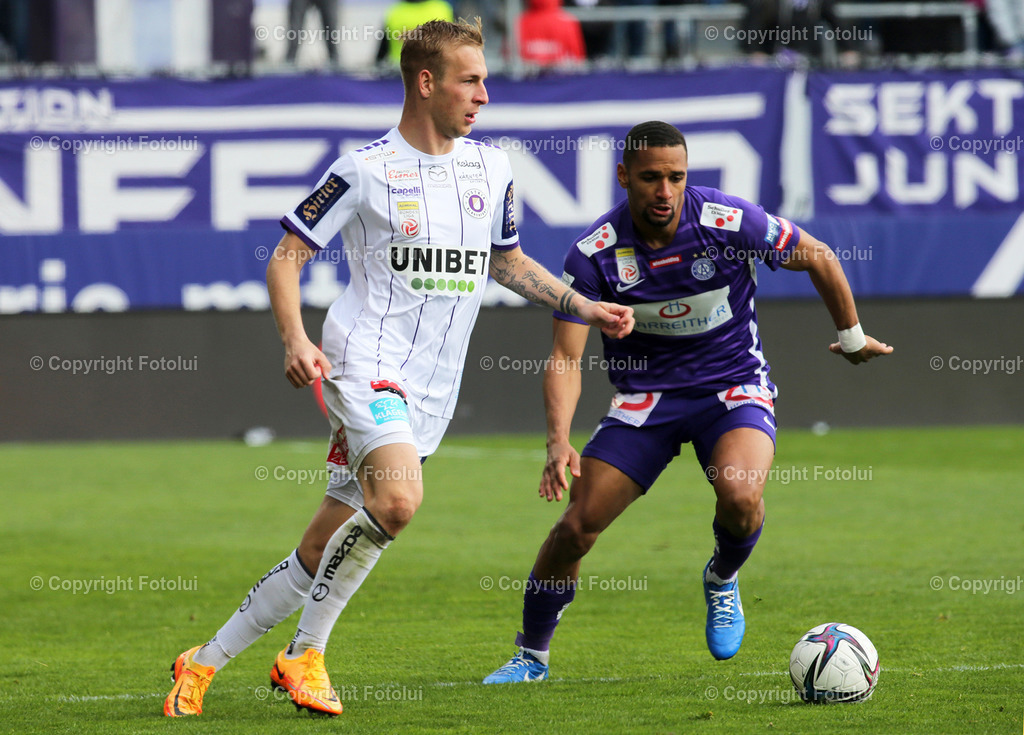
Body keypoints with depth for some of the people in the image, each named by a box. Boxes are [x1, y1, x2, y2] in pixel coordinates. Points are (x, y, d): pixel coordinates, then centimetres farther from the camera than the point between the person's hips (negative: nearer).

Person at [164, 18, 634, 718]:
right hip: (367, 362, -6)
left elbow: (508, 261, 28)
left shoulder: (492, 168, 12)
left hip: (432, 389, 6)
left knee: (324, 551, 4)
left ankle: (205, 662, 17)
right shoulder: (364, 169, -4)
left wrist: (586, 307, 18)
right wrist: (295, 339, -17)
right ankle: (308, 653, -14)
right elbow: (287, 255, -2)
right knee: (397, 501, -30)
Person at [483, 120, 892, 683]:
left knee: (740, 497, -31)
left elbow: (818, 257, -2)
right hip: (644, 397, 1)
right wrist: (558, 442, -32)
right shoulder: (595, 252, -17)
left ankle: (722, 580, 5)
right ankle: (531, 657, 14)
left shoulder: (729, 223, -20)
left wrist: (852, 338, 11)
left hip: (734, 386, -1)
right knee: (577, 525, -9)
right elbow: (565, 357, -17)